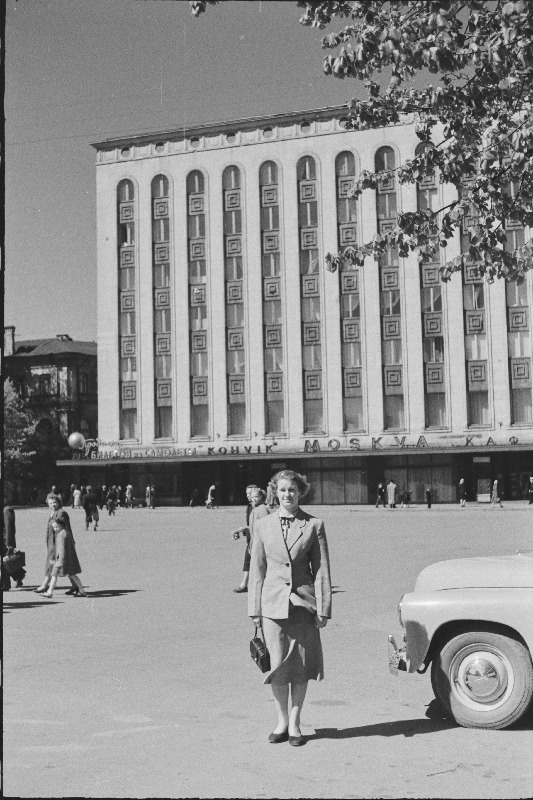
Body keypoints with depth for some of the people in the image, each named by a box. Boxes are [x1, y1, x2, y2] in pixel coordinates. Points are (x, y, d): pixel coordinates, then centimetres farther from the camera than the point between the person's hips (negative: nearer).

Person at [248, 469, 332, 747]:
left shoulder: (314, 525, 1)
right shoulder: (263, 525, 5)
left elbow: (321, 569, 2)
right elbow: (257, 569, 8)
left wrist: (323, 608, -3)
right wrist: (254, 608, 5)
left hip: (302, 603, 0)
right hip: (273, 603, 1)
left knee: (301, 665, 5)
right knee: (277, 666, 0)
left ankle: (294, 724, 19)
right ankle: (282, 721, 19)